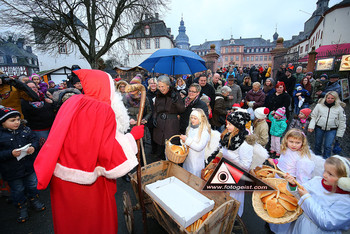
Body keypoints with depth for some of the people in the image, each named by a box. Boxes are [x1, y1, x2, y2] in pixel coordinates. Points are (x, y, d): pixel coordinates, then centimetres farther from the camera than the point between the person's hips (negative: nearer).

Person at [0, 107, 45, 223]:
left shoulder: (25, 129, -3)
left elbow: (34, 139, 2)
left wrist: (33, 147, -17)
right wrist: (11, 153, -27)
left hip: (30, 166, 3)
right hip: (12, 172, -2)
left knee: (33, 185, 19)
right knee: (18, 190, 16)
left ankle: (34, 199, 43)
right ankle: (22, 206, 37)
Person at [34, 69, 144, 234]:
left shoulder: (71, 102, -1)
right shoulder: (105, 111, -21)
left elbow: (56, 139, 6)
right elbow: (108, 151, -23)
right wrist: (132, 135, -13)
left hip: (59, 176, 6)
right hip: (86, 182, -6)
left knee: (68, 219, 28)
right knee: (94, 220, 18)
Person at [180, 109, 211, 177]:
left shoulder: (205, 131, -17)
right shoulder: (189, 128, 3)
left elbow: (199, 147, -21)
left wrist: (187, 140, -22)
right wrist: (183, 139, 0)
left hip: (196, 161, -6)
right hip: (187, 158, 6)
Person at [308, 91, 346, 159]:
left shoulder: (339, 108, -1)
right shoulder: (319, 105, -3)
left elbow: (342, 122, 4)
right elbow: (313, 116, -1)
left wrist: (339, 134, 2)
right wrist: (311, 126, -12)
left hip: (332, 130, -1)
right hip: (319, 128, 1)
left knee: (328, 146, -5)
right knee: (318, 144, 13)